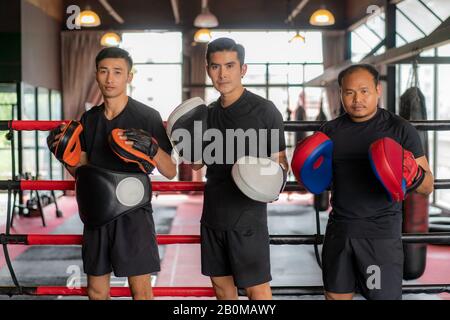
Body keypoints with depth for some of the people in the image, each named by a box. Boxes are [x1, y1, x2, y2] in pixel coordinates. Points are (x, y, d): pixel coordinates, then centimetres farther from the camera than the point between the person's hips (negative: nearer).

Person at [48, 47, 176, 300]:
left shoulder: (148, 116, -7)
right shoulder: (88, 119, 8)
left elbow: (170, 172, -7)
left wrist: (151, 148, -25)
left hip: (133, 212, -5)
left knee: (141, 290, -1)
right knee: (96, 290, 13)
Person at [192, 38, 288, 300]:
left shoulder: (264, 111, -10)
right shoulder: (208, 113, 8)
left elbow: (280, 161, -7)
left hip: (247, 216, -6)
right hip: (213, 215, 6)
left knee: (256, 287, 1)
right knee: (221, 281, 15)